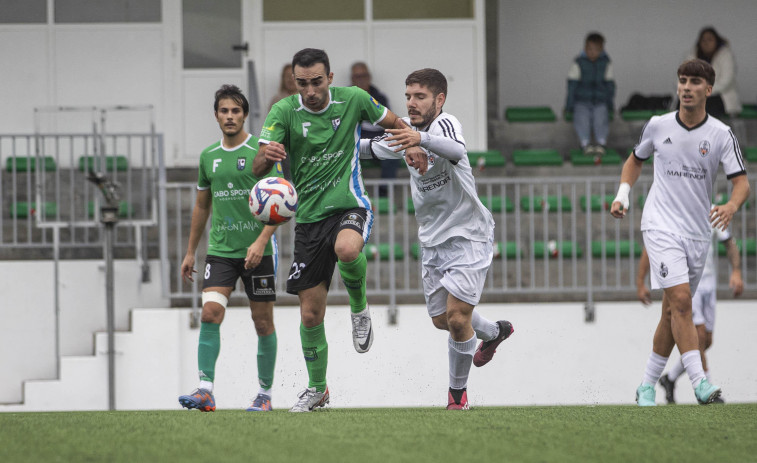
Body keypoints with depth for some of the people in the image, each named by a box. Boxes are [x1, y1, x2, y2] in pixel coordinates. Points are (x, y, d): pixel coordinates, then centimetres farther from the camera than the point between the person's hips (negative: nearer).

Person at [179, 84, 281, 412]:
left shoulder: (260, 152, -5)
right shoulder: (208, 156, 10)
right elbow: (202, 206, 21)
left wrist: (261, 242, -21)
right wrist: (190, 252, 21)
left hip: (257, 251, -3)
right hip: (220, 250, 3)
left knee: (263, 323, 3)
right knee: (210, 313, -15)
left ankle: (265, 394, 16)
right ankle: (205, 391, -19)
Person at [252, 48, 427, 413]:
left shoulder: (353, 100, -4)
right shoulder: (283, 112, -6)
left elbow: (392, 122, 15)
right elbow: (258, 168, -17)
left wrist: (414, 148, -2)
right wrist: (267, 155, -40)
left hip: (349, 205, -2)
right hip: (308, 217, 2)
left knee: (347, 248, -39)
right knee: (310, 314, 2)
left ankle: (359, 307, -7)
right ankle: (317, 389, 23)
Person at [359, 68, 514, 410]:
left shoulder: (445, 123, -20)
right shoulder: (407, 128, 4)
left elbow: (456, 152, -45)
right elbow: (378, 148, 27)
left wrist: (421, 139, -62)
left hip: (468, 233, -8)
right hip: (433, 238, 8)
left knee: (457, 316, -14)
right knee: (441, 318, 14)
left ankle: (458, 389, 6)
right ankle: (494, 333, 43)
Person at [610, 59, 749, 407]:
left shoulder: (721, 134, -1)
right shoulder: (658, 126, 1)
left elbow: (741, 182, -7)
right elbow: (636, 159, 21)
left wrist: (731, 206, -28)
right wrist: (623, 195, 7)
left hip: (697, 233, 2)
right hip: (661, 227, -2)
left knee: (673, 313, 7)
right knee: (680, 300, -20)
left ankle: (648, 385, 20)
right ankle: (699, 382, -26)